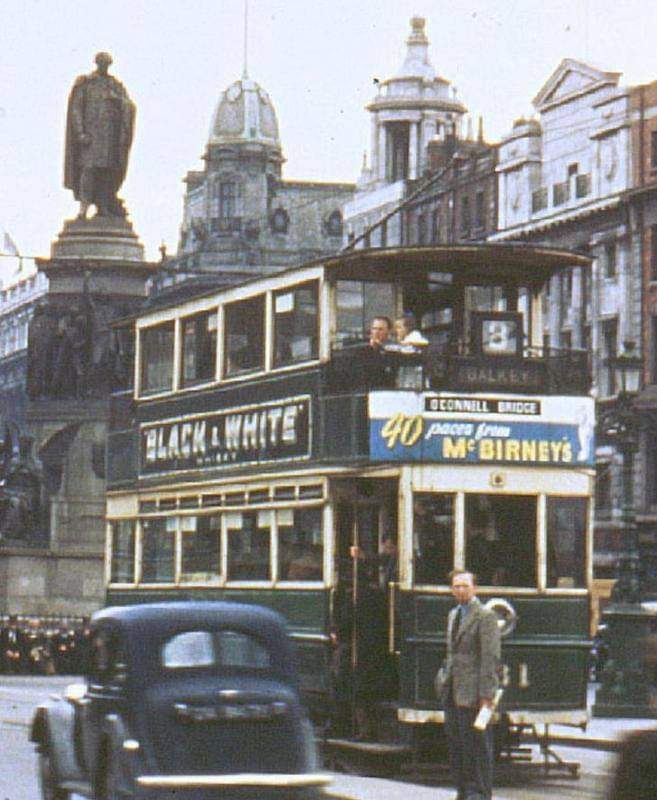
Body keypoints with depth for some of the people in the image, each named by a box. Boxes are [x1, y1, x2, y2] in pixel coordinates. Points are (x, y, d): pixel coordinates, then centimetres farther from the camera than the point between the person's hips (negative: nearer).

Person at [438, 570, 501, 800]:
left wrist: (486, 695, -18)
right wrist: (444, 679, 15)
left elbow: (491, 658, -14)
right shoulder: (453, 615, 17)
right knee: (456, 745, 10)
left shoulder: (485, 617, -9)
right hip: (452, 693, 8)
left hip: (473, 693, -8)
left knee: (476, 744, -4)